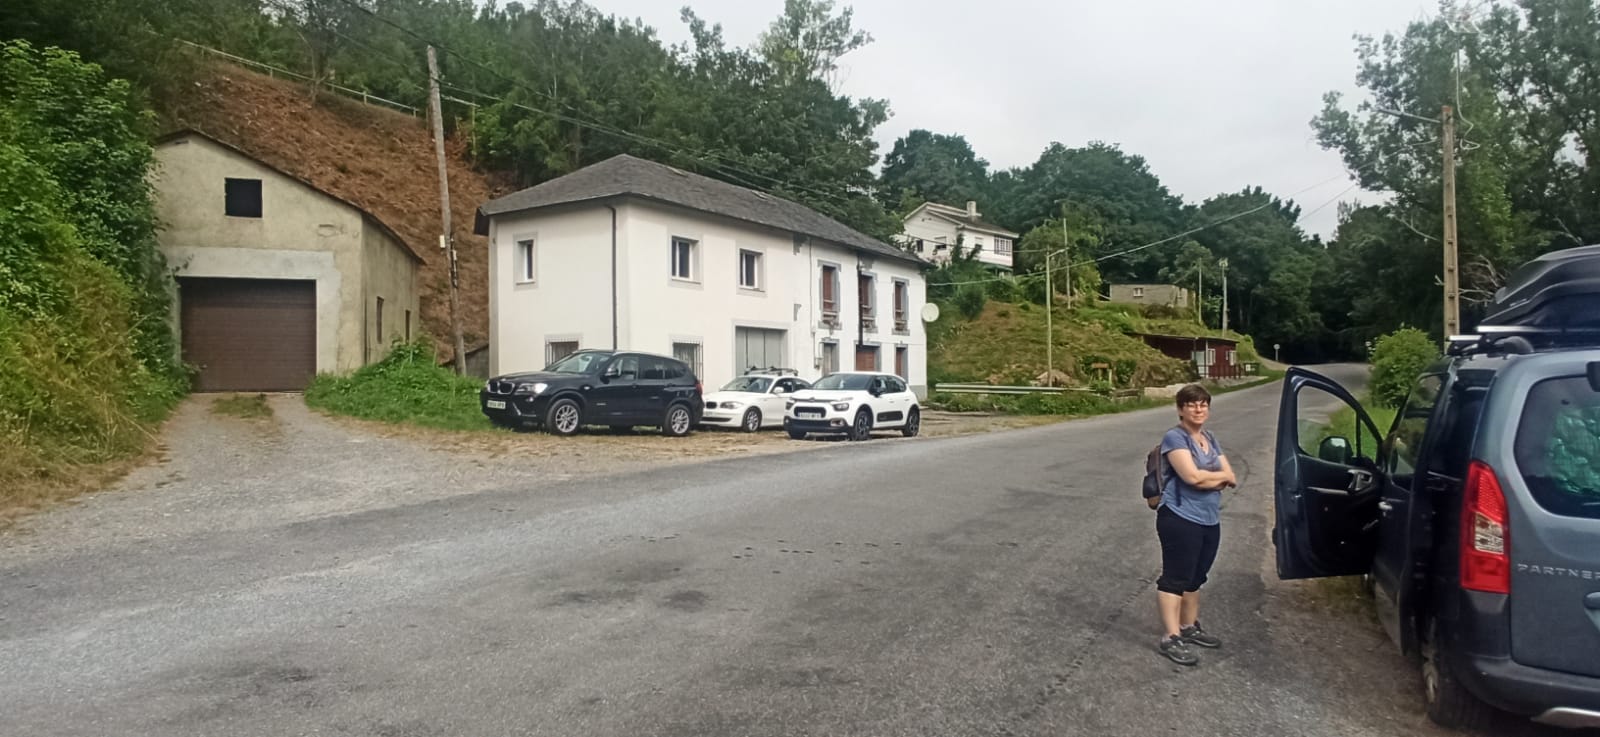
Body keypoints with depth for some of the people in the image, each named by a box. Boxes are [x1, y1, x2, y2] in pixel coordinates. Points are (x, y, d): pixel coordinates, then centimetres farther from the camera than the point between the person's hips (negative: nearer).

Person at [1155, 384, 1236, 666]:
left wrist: (1206, 479, -11)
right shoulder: (1174, 438, -11)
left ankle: (1190, 627, 31)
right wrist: (1221, 476, -5)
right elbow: (1192, 476, -22)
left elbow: (1230, 479, 8)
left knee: (1195, 578, 18)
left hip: (1210, 520, 8)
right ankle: (1171, 638, 0)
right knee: (1175, 578, -4)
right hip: (1180, 519, -8)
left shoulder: (1210, 439, 14)